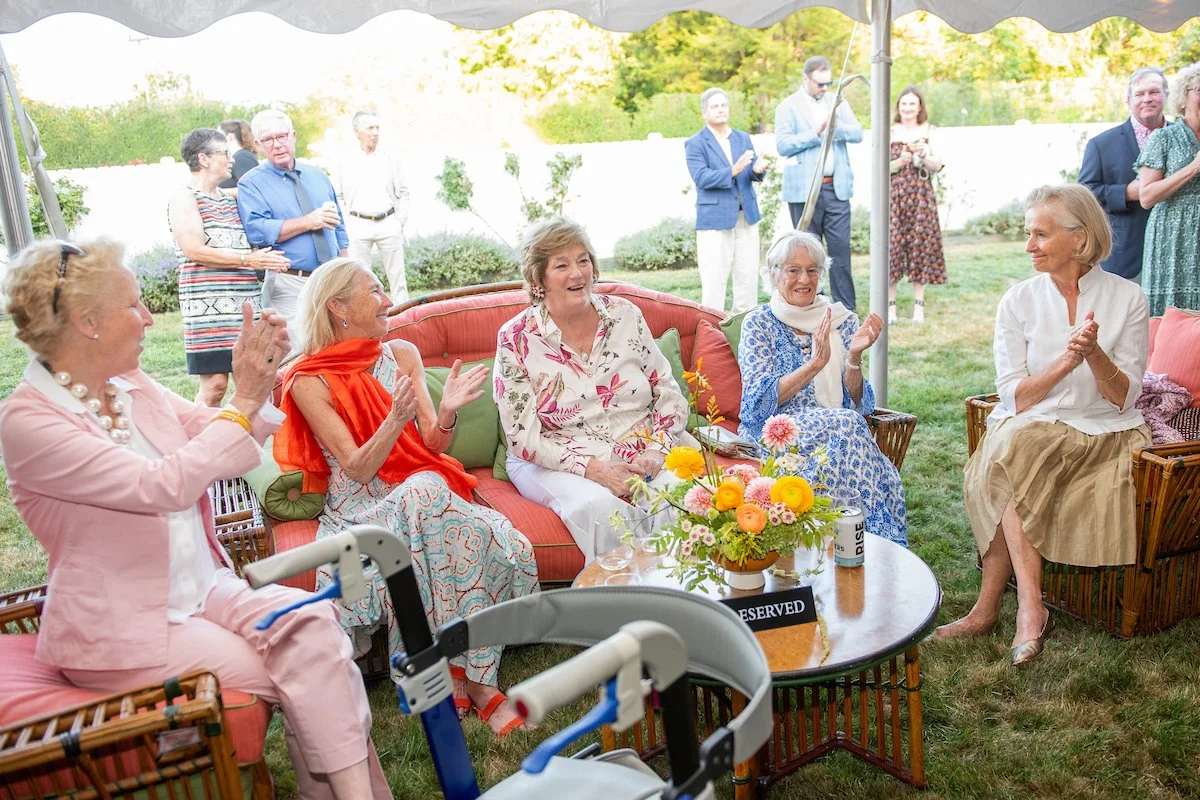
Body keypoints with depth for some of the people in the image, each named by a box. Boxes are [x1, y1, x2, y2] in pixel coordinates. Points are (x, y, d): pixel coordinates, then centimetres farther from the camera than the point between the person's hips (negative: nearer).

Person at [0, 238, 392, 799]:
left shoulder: (135, 388, 5)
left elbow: (220, 450, 13)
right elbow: (163, 486, -26)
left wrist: (256, 385, -4)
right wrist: (242, 401, -21)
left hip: (203, 589, 6)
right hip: (124, 628, -6)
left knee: (310, 621, -20)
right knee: (301, 676, -18)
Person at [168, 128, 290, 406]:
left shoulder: (229, 197, 22)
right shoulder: (184, 197, 0)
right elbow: (194, 250, -12)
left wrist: (266, 258, 12)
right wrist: (247, 260, -13)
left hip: (246, 298, 7)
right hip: (209, 302, -7)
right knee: (215, 384, -9)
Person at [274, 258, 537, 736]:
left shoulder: (402, 355, 10)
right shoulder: (309, 382, -3)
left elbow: (433, 446, 7)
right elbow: (357, 468, -10)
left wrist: (448, 412, -14)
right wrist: (396, 419, -27)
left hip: (428, 493, 4)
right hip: (361, 509, -4)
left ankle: (469, 677, -20)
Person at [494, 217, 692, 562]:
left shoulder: (625, 315, 6)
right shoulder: (516, 339, -4)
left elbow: (669, 395, 9)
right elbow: (523, 437, -6)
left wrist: (656, 449, -10)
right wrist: (592, 468, -17)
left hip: (643, 456, 3)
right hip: (560, 464, -2)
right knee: (600, 509, -34)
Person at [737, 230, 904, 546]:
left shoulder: (843, 321, 11)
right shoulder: (759, 324, 3)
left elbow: (858, 404, 5)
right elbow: (758, 403, -10)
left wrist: (854, 357, -14)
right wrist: (815, 363, -20)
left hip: (836, 430, 3)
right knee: (845, 425, -31)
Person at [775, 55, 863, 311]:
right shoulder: (788, 107, 2)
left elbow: (858, 133, 5)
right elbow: (783, 145, -9)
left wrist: (837, 126, -13)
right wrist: (817, 132, -15)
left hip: (837, 187, 3)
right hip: (804, 190, -3)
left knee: (841, 248, 0)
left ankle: (847, 309, 5)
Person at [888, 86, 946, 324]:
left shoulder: (928, 132, 9)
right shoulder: (890, 132, 5)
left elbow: (938, 166, 4)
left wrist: (923, 154, -13)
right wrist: (900, 162, -16)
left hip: (922, 197, 2)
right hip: (895, 196, -1)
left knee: (921, 246, 1)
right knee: (893, 246, -5)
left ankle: (919, 306, 7)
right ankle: (890, 305, 2)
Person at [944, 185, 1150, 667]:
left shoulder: (1127, 298, 3)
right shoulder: (1018, 301, 5)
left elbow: (1123, 398, -1)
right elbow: (1014, 398, -2)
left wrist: (1095, 355, -19)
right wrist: (1065, 361, -17)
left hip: (1104, 434, -2)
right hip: (1031, 429, 2)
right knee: (1011, 445, -33)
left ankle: (988, 607, -25)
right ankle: (1030, 607, -30)